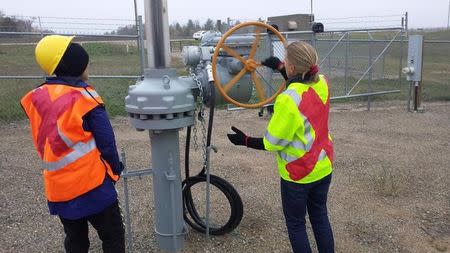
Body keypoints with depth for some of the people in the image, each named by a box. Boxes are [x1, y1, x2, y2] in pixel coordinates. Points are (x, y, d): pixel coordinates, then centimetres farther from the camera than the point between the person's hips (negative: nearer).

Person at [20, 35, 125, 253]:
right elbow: (106, 142, -11)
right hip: (91, 183, -6)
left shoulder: (36, 98, 3)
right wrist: (116, 169, 2)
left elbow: (41, 141, 12)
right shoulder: (84, 97, -13)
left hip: (57, 187, 6)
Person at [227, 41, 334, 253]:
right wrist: (280, 68, 18)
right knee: (320, 217, 24)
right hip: (324, 167, 7)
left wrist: (244, 141, -7)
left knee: (295, 224, 15)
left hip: (298, 174, -7)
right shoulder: (322, 83, -9)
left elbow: (273, 143, -21)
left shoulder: (287, 100, -30)